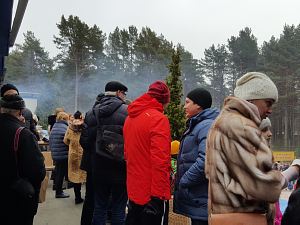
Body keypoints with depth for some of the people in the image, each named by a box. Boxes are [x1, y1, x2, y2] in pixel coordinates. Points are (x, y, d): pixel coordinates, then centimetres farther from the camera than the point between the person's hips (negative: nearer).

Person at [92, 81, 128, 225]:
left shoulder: (95, 110, 4)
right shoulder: (126, 110, -9)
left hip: (100, 166, 4)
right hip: (120, 166, -4)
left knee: (99, 208, 14)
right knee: (118, 209, 7)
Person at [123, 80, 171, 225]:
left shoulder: (130, 117, 8)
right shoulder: (158, 119, -16)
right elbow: (160, 160, -23)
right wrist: (159, 195, -19)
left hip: (133, 191, 8)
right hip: (152, 194, -7)